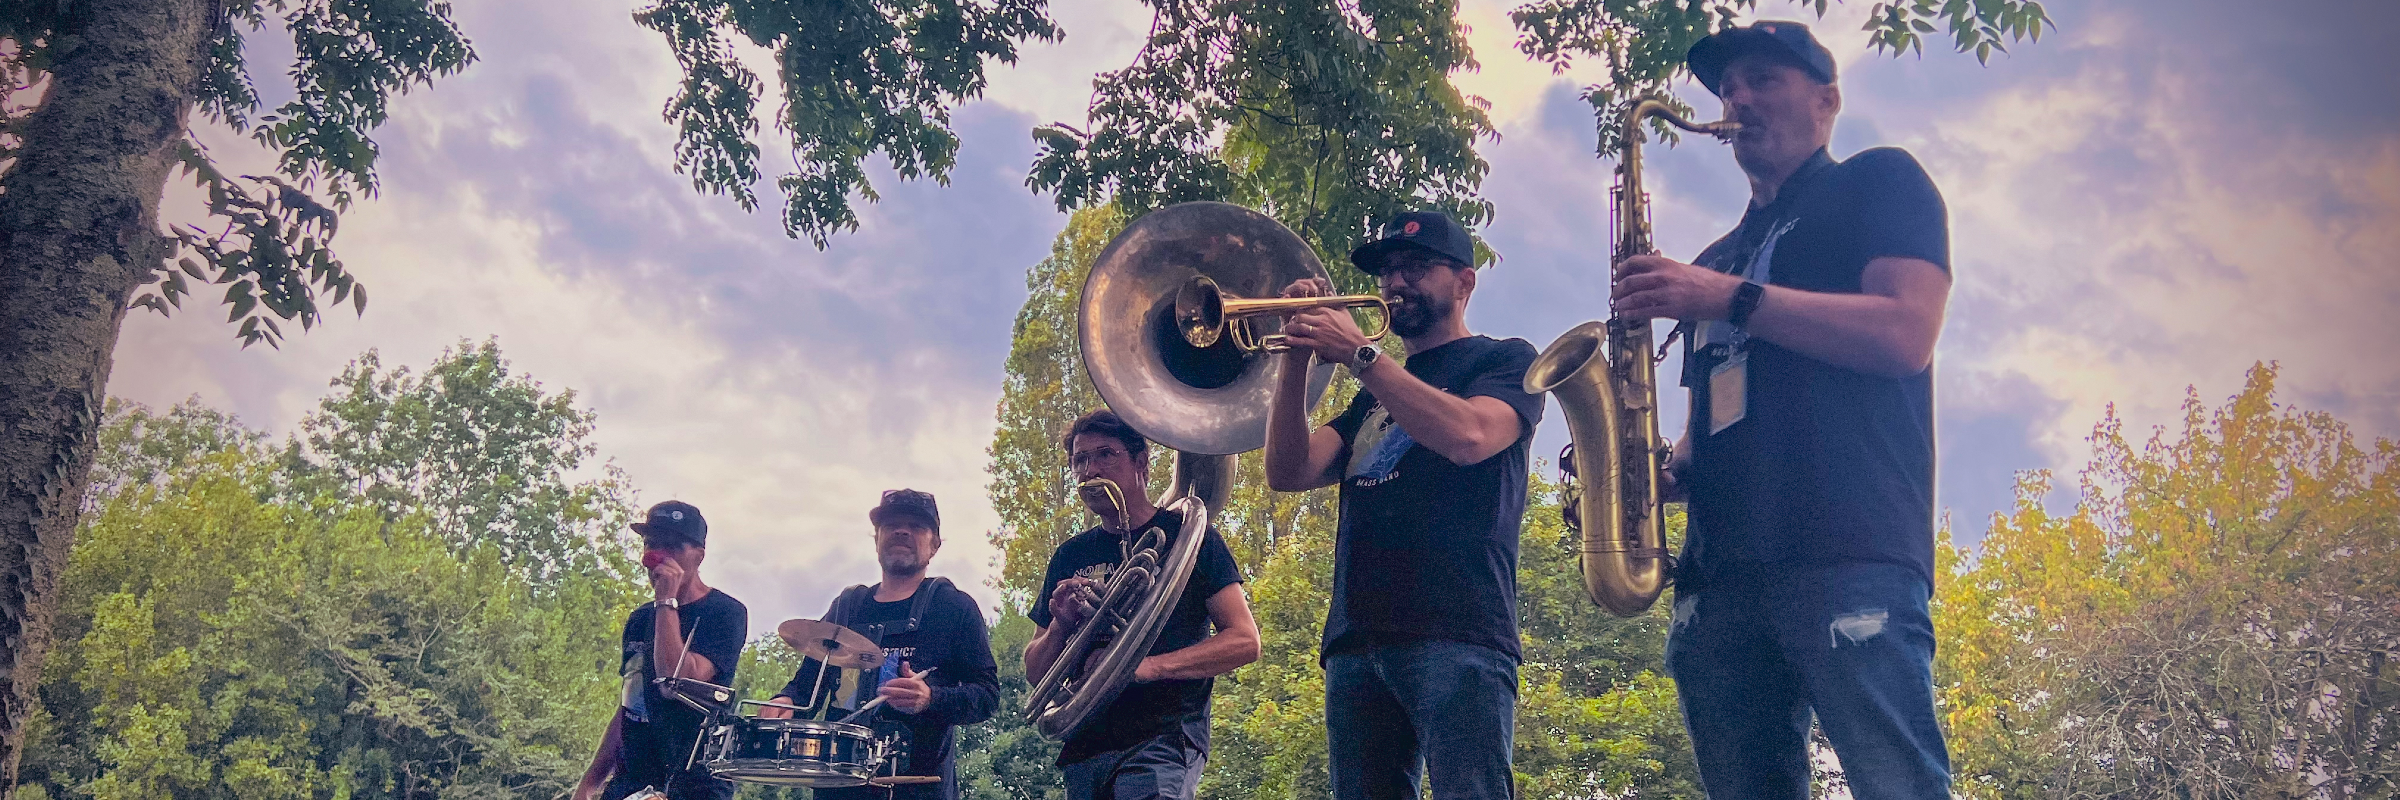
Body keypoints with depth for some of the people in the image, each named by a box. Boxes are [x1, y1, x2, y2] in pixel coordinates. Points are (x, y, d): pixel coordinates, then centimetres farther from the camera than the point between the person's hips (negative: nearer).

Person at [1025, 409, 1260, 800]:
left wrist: (1149, 666, -17)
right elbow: (1036, 673, 17)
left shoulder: (1185, 534, 5)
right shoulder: (1070, 557, 16)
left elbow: (1244, 641, -4)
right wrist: (1060, 626, -5)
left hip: (1163, 738, -5)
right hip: (1085, 747, 5)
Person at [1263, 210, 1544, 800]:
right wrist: (1298, 356, 1)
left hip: (1456, 633, -6)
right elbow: (1289, 473, 12)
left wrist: (1358, 354, -10)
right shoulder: (1376, 395, 28)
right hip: (1356, 640, 6)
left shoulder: (1505, 360, 11)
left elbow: (1467, 436, -12)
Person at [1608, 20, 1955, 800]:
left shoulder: (1877, 182, 13)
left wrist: (1732, 298, -8)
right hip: (1722, 569, 7)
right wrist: (1659, 465, 7)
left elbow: (1905, 336, -6)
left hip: (1847, 552, -6)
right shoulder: (1716, 260, 30)